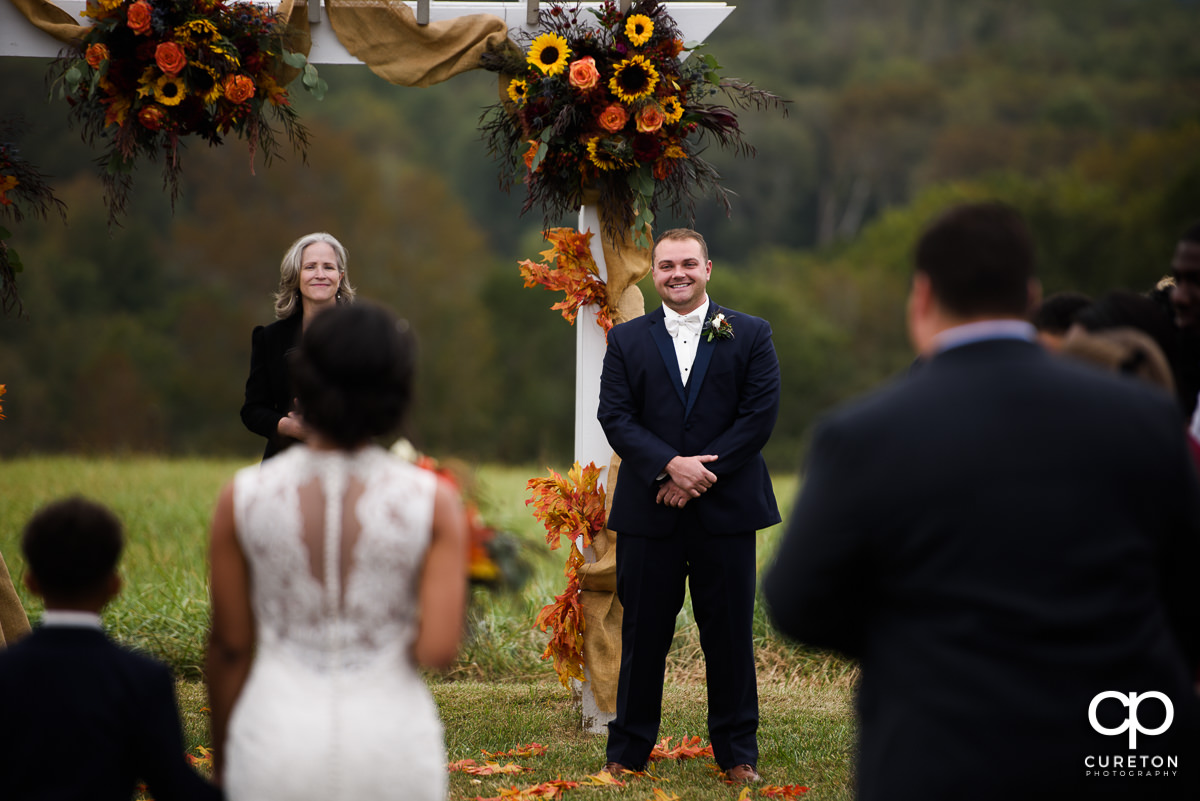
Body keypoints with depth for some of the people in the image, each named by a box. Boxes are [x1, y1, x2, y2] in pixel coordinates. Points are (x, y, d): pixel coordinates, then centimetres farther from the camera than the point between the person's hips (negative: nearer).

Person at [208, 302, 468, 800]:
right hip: (390, 751, 0)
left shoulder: (242, 498, -10)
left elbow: (229, 644, -1)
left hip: (279, 744, 0)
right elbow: (439, 650, -17)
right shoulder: (433, 502, -13)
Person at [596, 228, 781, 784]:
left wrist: (702, 474, -12)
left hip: (726, 509, -1)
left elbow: (760, 415, -3)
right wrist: (670, 465, -16)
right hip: (646, 510, 1)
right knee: (643, 634, 6)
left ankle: (737, 753, 15)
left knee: (729, 634, 5)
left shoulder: (750, 336, 5)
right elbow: (615, 416, -1)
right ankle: (628, 750, 15)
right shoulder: (626, 341, 8)